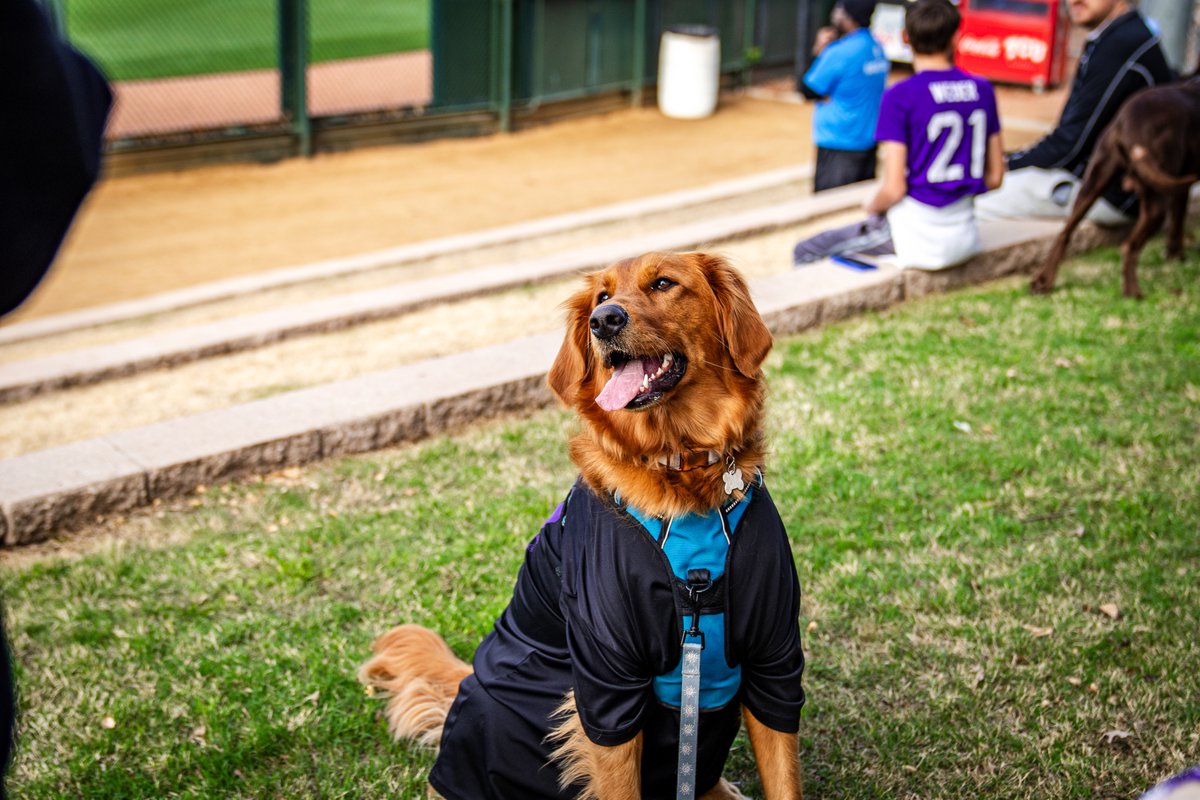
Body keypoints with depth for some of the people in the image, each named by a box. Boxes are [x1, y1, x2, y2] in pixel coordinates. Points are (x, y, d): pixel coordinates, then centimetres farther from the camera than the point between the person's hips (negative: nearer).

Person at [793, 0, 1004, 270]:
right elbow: (994, 177, 8)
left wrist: (872, 205, 6)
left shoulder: (900, 96, -15)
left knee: (806, 252, 6)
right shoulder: (982, 90, 2)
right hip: (964, 236, 7)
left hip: (917, 237, -7)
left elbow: (894, 189, -16)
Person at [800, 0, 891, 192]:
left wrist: (821, 51, 1)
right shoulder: (877, 48, 8)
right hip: (869, 140, 8)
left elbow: (808, 91, -8)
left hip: (838, 145, -8)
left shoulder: (839, 53, -17)